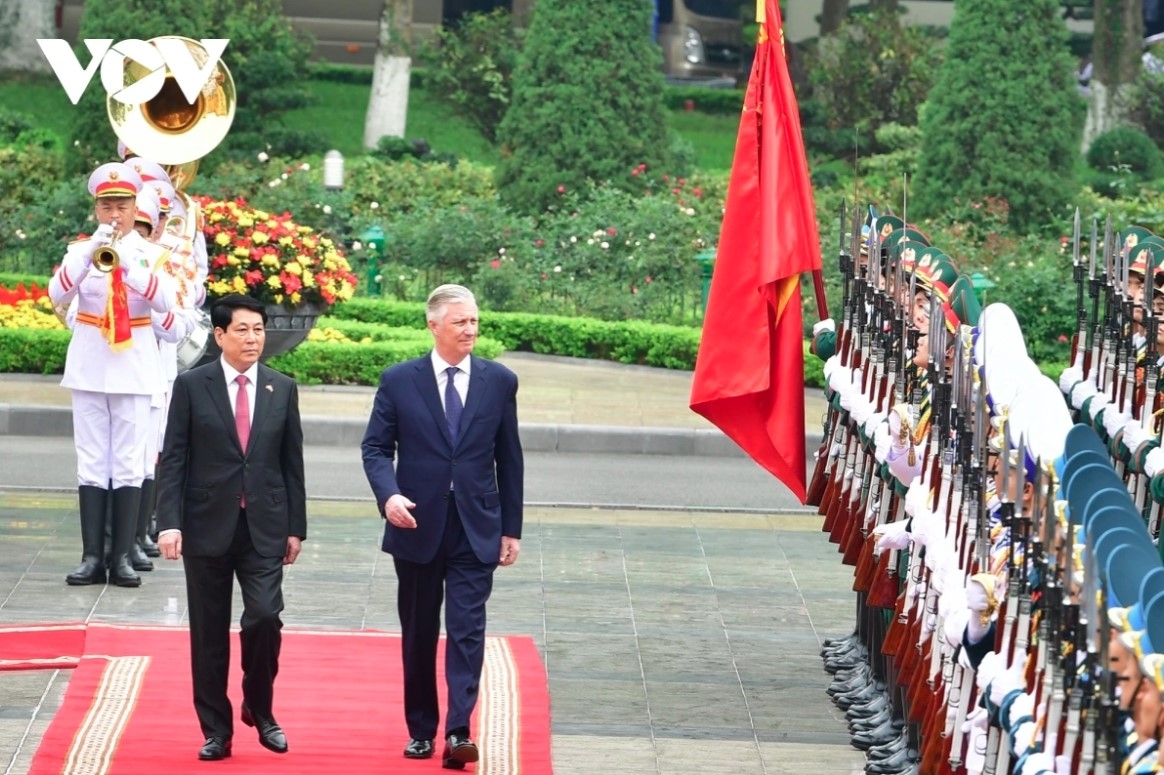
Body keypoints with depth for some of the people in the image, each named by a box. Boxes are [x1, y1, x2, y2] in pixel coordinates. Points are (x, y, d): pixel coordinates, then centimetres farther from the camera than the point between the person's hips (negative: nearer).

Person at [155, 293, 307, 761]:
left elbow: (292, 462, 9)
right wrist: (169, 522, -11)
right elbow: (173, 459, -3)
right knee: (210, 634, 5)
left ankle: (259, 710, 12)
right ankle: (216, 729, 15)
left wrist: (295, 527, 6)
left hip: (264, 528, 1)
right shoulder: (192, 386, 0)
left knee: (264, 618, -13)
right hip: (207, 526, -1)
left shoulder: (282, 389, 6)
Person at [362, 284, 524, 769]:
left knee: (467, 631, -10)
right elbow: (375, 447, 1)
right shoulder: (399, 381, 0)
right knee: (418, 635, 10)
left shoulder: (499, 381, 4)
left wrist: (511, 528, 6)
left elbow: (508, 459, 7)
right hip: (418, 525, 0)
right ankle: (420, 730, 21)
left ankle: (458, 732, -16)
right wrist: (388, 494, -19)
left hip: (476, 530, 0)